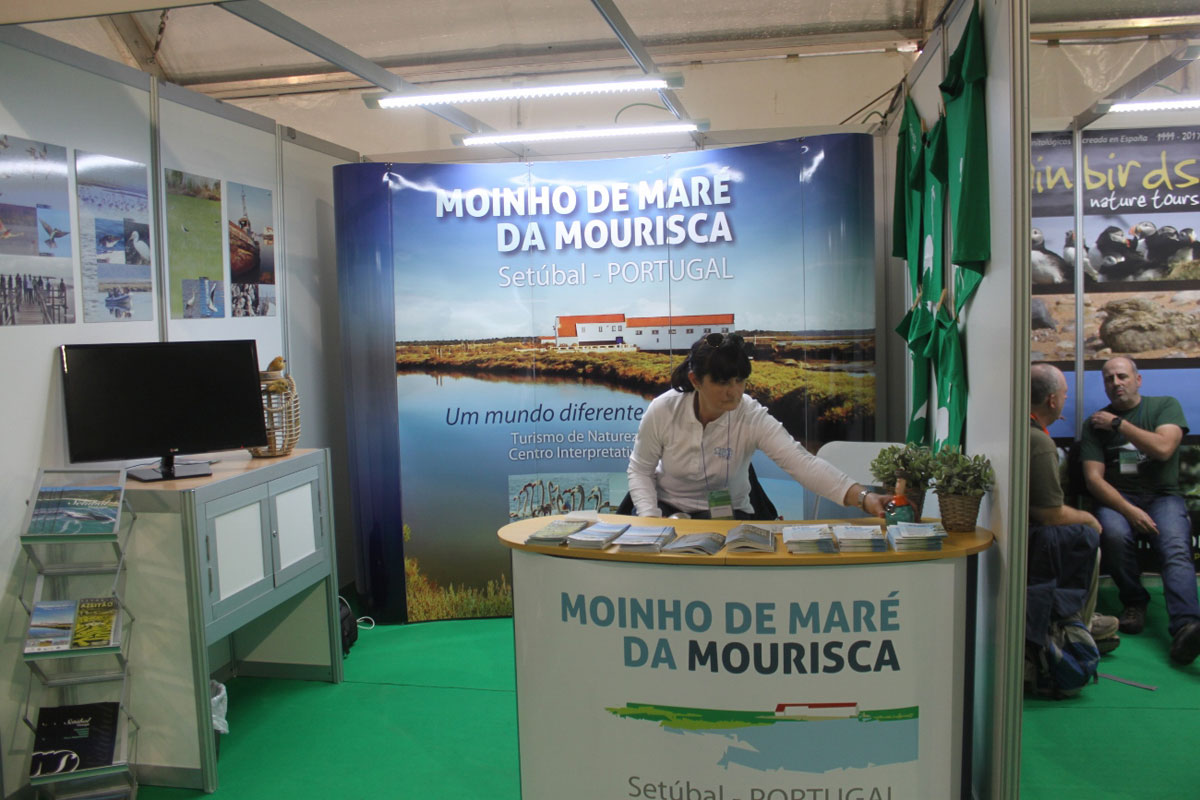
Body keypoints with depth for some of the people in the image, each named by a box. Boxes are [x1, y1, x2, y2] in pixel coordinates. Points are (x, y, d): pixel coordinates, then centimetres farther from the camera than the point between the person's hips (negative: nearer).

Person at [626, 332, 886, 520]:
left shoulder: (753, 417, -20)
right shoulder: (662, 410, -18)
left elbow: (802, 463, -32)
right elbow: (640, 469, -4)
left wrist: (863, 497, -45)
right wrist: (649, 516, -20)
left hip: (727, 514, 0)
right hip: (668, 508, 0)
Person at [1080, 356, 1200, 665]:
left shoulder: (1165, 405, 9)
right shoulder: (1095, 423, 10)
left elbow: (1163, 449, -11)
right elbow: (1094, 478, -1)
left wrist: (1118, 423, -5)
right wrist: (1129, 510, -16)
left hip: (1162, 496, 0)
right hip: (1117, 497, 1)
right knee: (1114, 534, -33)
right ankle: (1134, 602, -9)